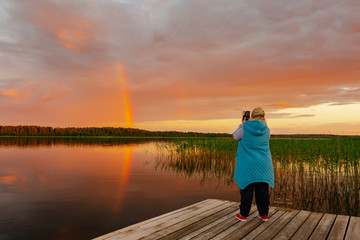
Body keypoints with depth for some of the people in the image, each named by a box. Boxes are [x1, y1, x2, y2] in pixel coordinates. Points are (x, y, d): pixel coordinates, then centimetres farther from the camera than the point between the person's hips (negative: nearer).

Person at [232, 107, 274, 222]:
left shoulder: (245, 127, -10)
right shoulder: (266, 129, 1)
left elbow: (236, 136, 5)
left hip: (248, 164, -3)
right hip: (263, 164, 3)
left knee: (247, 188, 3)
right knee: (262, 188, 10)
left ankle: (243, 214, 10)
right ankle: (264, 214, 19)